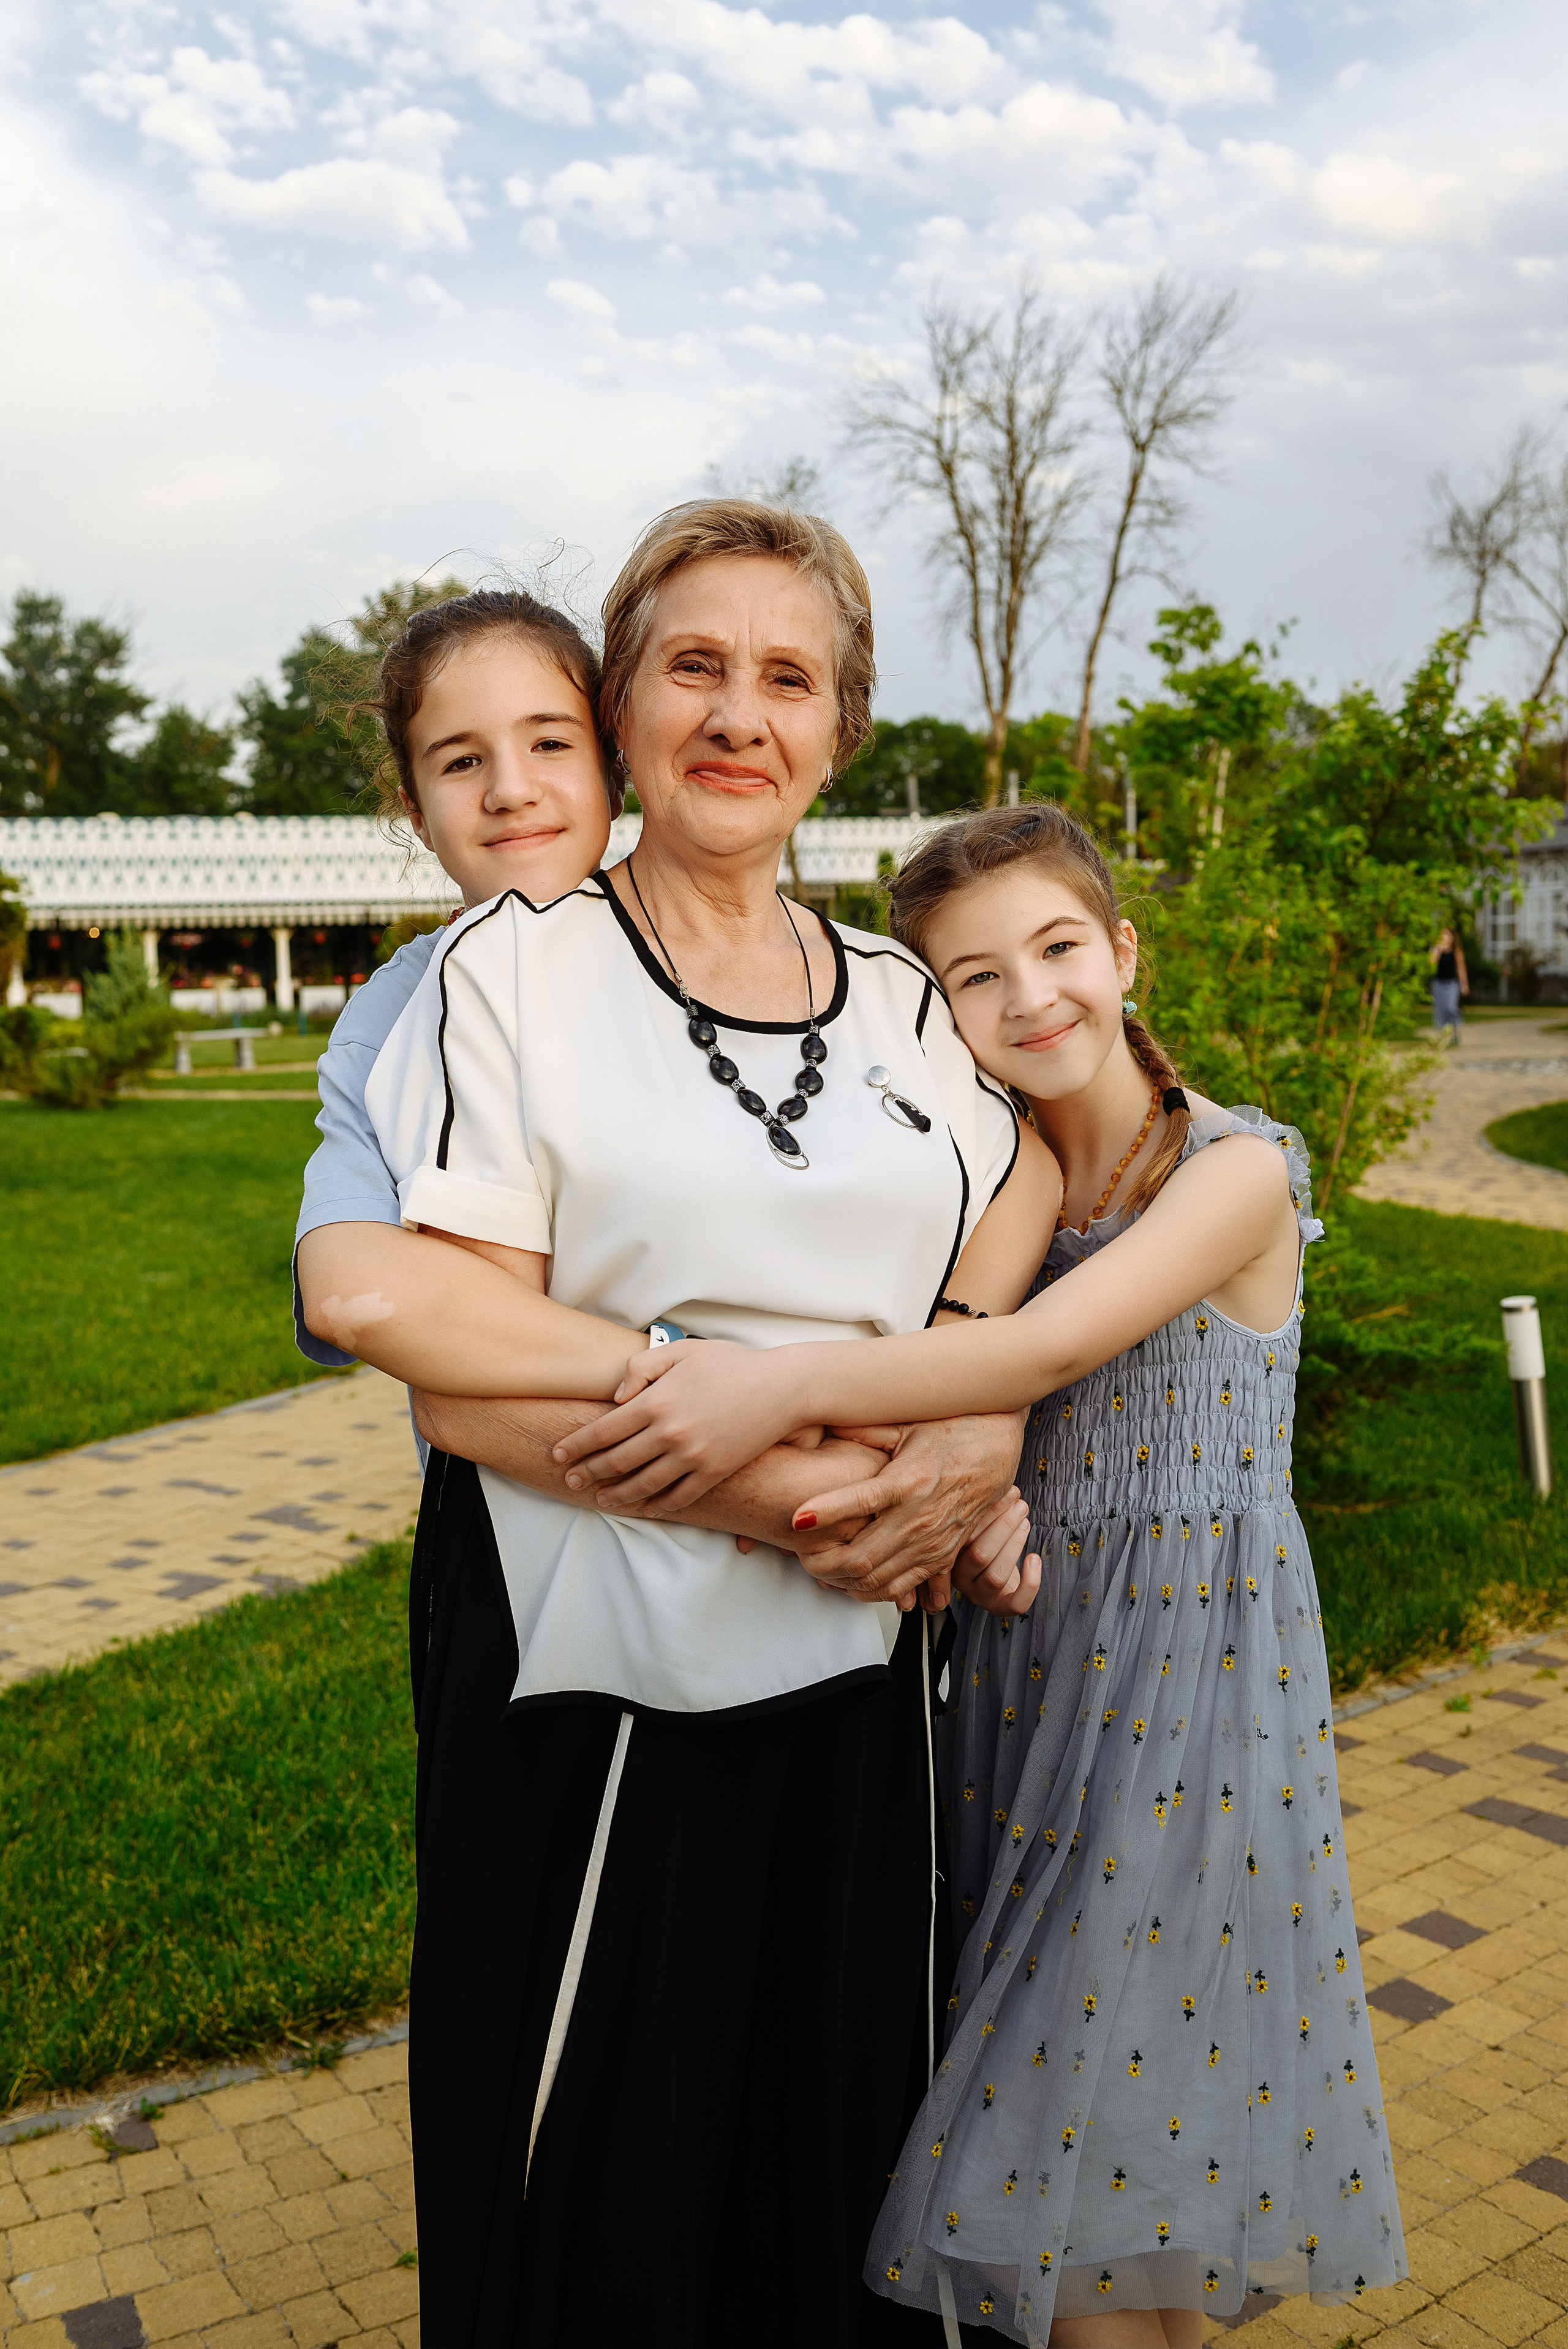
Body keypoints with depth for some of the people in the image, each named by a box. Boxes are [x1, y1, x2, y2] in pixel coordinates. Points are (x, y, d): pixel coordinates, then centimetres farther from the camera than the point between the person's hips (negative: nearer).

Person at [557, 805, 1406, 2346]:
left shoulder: (1238, 1167, -12)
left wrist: (782, 1386, -38)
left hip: (1192, 1666, -5)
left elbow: (1057, 1347, -27)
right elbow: (979, 1410, 9)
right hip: (1026, 1646, 5)